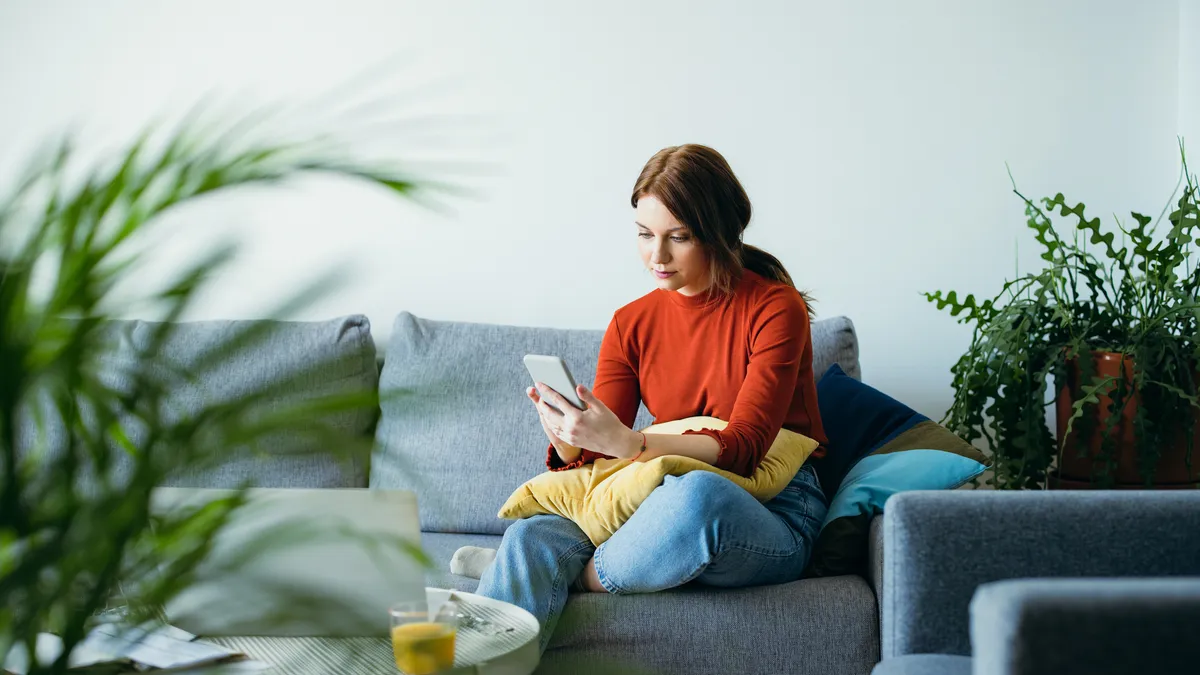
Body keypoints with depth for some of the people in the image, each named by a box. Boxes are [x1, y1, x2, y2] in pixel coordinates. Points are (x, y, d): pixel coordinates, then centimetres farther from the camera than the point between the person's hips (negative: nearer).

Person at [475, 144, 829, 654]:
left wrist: (627, 444, -31)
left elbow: (742, 448, -17)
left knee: (698, 492, -39)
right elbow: (595, 455, 4)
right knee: (531, 536, -26)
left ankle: (581, 576, -15)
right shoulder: (631, 324, 8)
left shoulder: (775, 308, -6)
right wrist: (568, 440, -22)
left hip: (773, 518, -3)